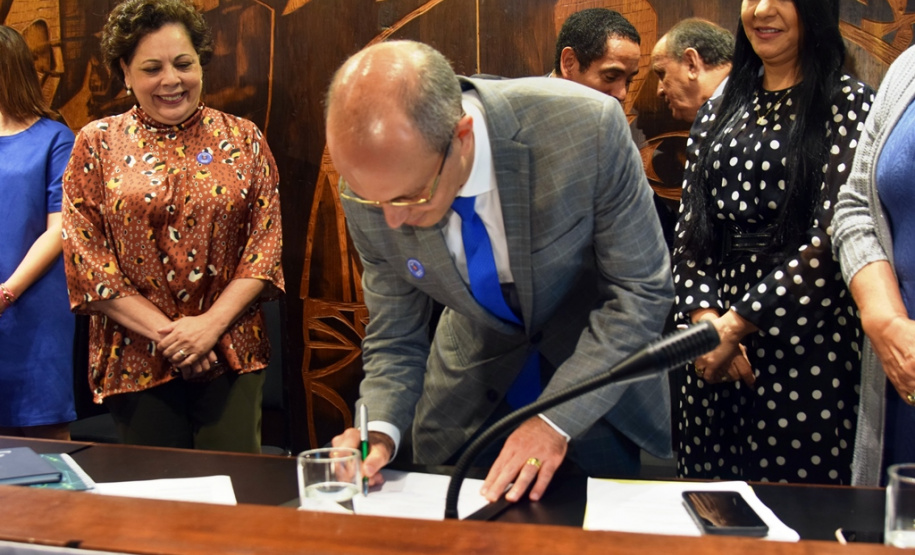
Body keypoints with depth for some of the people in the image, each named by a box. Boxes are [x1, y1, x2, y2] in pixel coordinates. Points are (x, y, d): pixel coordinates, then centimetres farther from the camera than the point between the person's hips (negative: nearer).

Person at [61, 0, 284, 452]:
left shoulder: (242, 139, 6)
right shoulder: (97, 144, 4)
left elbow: (266, 243, 1)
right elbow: (84, 256, -2)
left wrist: (210, 323, -11)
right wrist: (166, 332, -10)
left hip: (232, 352, 0)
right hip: (136, 359, 0)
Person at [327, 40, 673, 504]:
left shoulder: (588, 128, -34)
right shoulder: (371, 191, -23)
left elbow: (640, 290, -24)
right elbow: (394, 339, -9)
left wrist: (555, 419, -31)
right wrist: (379, 430, -28)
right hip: (476, 376, 2)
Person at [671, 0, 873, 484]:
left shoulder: (848, 106, -3)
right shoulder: (719, 112, 13)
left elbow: (831, 239, -12)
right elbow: (688, 233, 8)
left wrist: (735, 323, -13)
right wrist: (705, 318, -8)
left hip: (805, 340, -4)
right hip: (715, 334, 5)